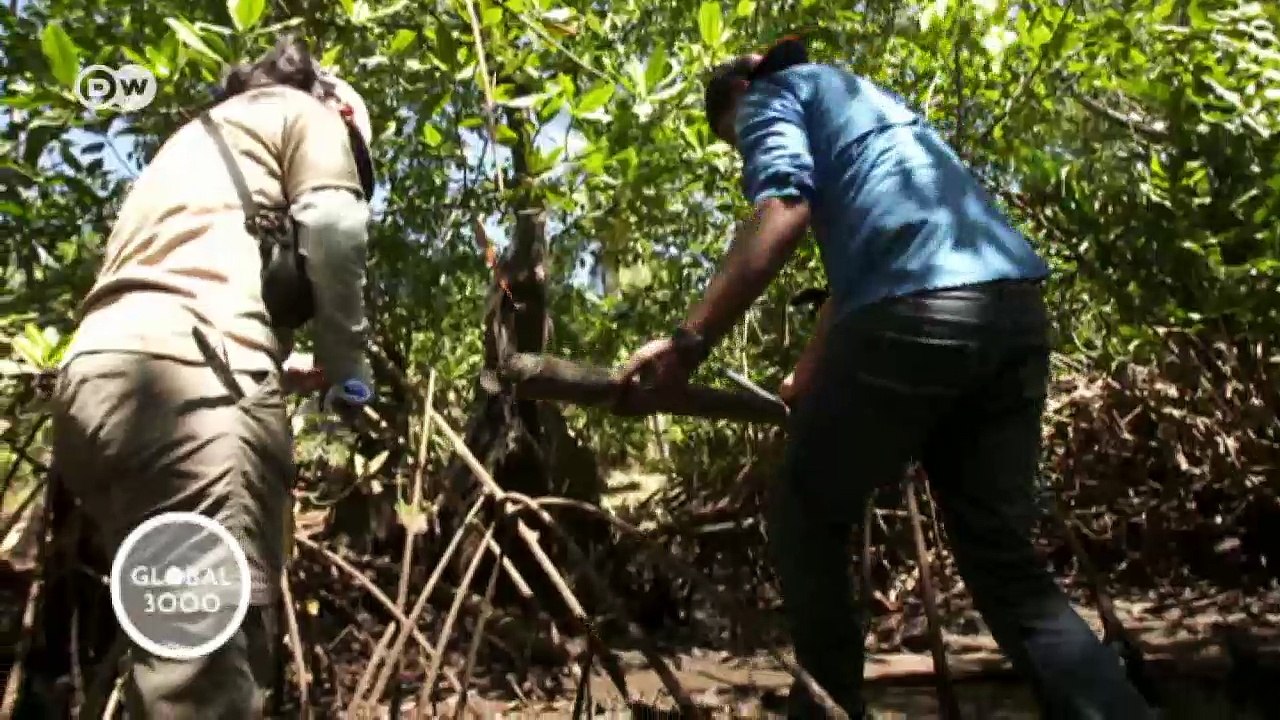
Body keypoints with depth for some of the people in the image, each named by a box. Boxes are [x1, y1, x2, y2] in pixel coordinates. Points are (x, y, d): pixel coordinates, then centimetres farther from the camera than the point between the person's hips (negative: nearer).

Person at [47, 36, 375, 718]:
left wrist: (294, 368, 41)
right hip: (183, 377, -9)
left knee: (175, 655, 11)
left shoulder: (196, 137, 40)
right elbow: (333, 225, -3)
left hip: (92, 378, 9)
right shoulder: (306, 112, 18)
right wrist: (347, 367, 8)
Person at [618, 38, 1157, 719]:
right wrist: (810, 379, 46)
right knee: (1001, 555, 11)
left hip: (919, 311, -8)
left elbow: (783, 213, -7)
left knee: (804, 517, 11)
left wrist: (689, 340, -7)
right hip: (1017, 305, 8)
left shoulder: (772, 94, 15)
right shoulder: (865, 99, 38)